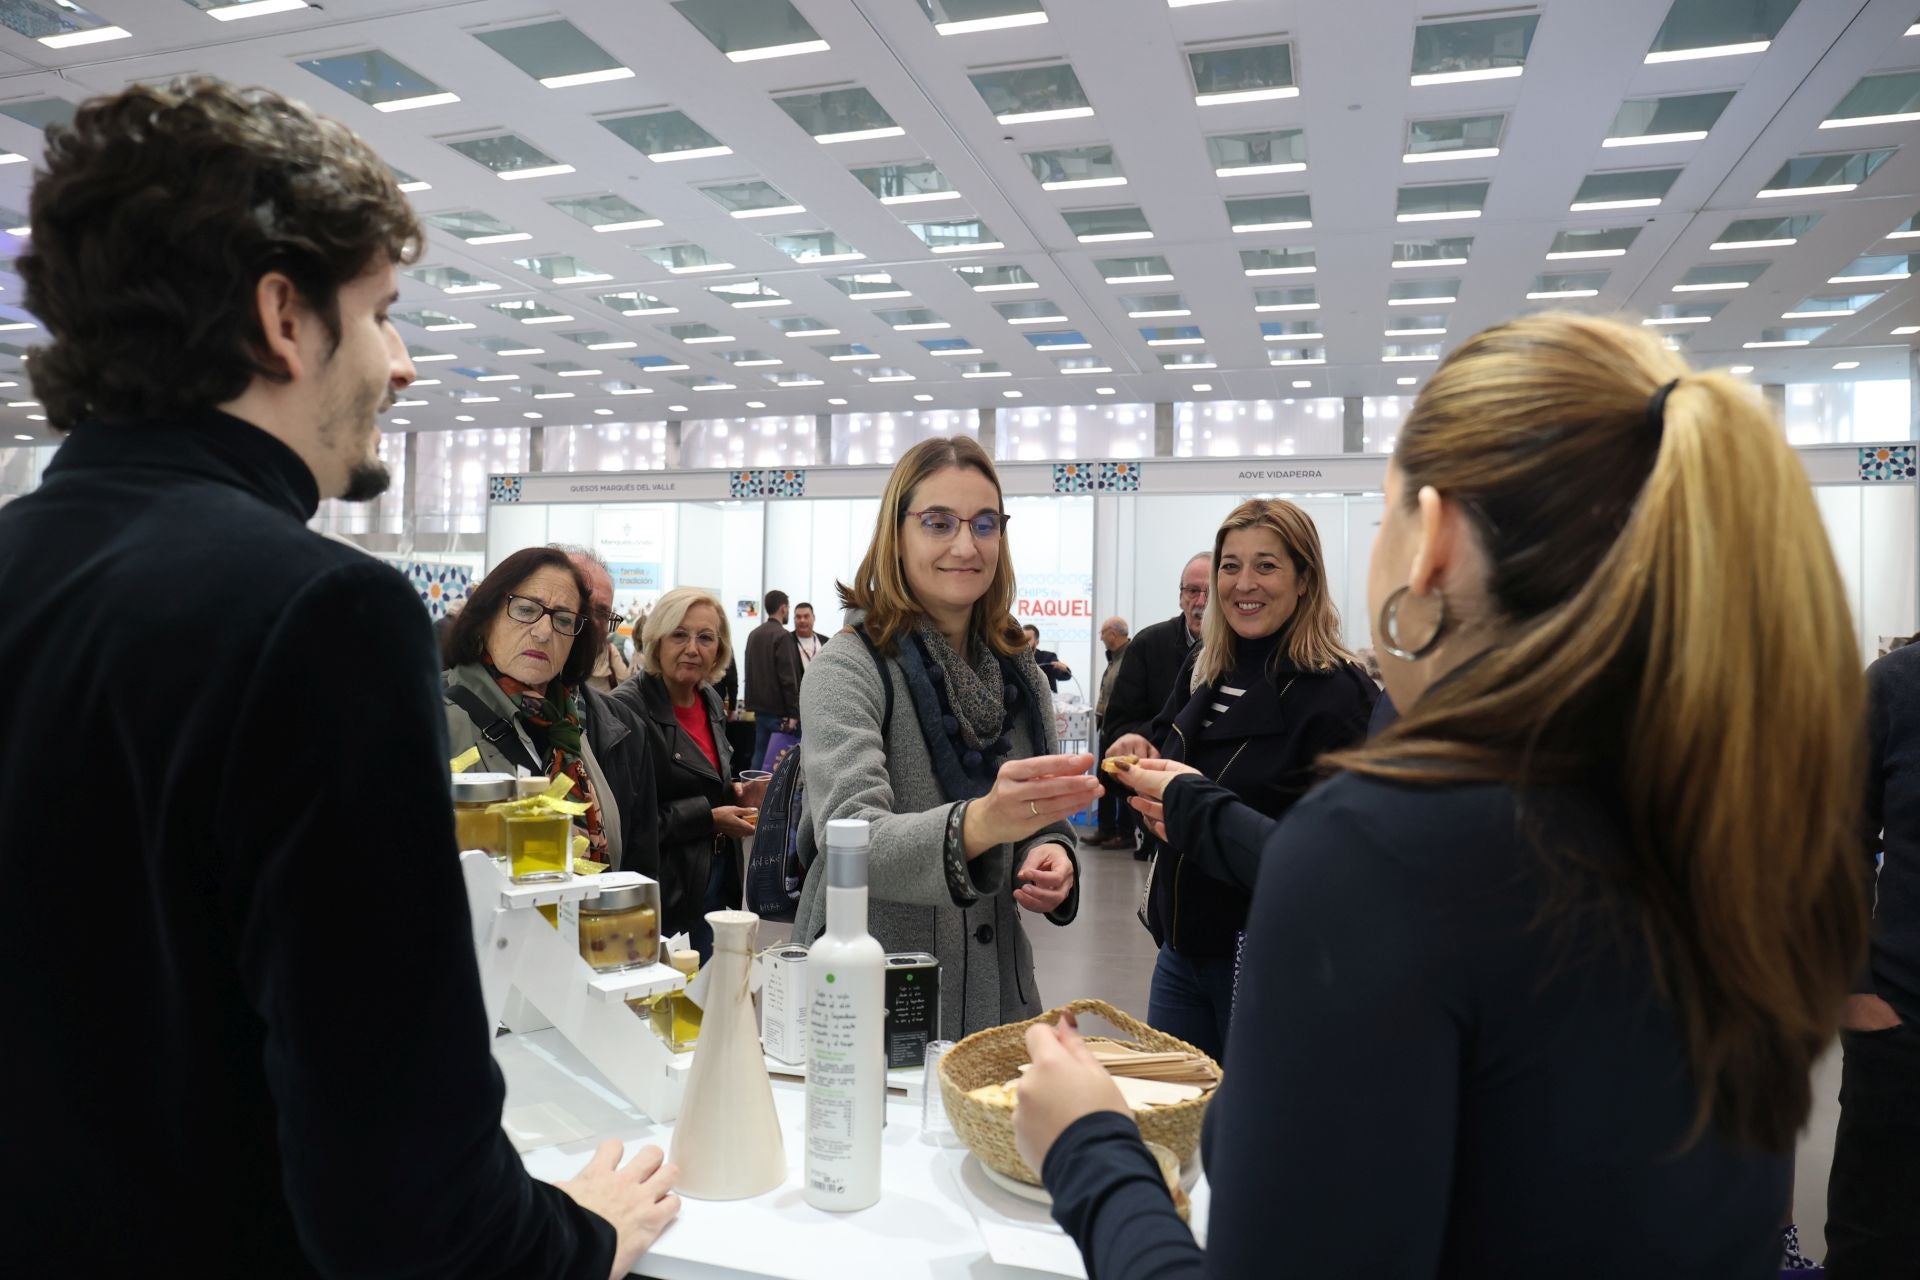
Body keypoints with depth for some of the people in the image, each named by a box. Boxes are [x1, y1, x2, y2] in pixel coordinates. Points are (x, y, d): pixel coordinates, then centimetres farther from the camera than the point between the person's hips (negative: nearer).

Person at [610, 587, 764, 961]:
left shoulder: (710, 701, 7)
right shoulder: (629, 707, -17)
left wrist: (736, 795, 1)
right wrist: (708, 818, -18)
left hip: (718, 883, 8)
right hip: (664, 891, -7)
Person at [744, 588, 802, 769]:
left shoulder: (753, 634, 12)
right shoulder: (782, 635, -14)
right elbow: (788, 677, -18)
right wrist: (793, 713, -16)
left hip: (759, 708, 8)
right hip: (778, 710, -8)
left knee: (760, 755, 10)